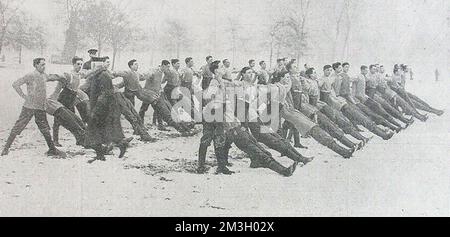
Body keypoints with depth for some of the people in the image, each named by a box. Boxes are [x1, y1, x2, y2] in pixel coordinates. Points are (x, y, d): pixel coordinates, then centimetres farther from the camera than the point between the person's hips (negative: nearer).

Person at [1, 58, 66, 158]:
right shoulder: (30, 76, -10)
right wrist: (23, 96, -11)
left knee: (45, 129, 10)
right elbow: (15, 84, -10)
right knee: (18, 126, -2)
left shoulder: (44, 75, 8)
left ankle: (52, 150, 16)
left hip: (41, 108, 6)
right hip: (29, 106, -5)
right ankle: (6, 147, 9)